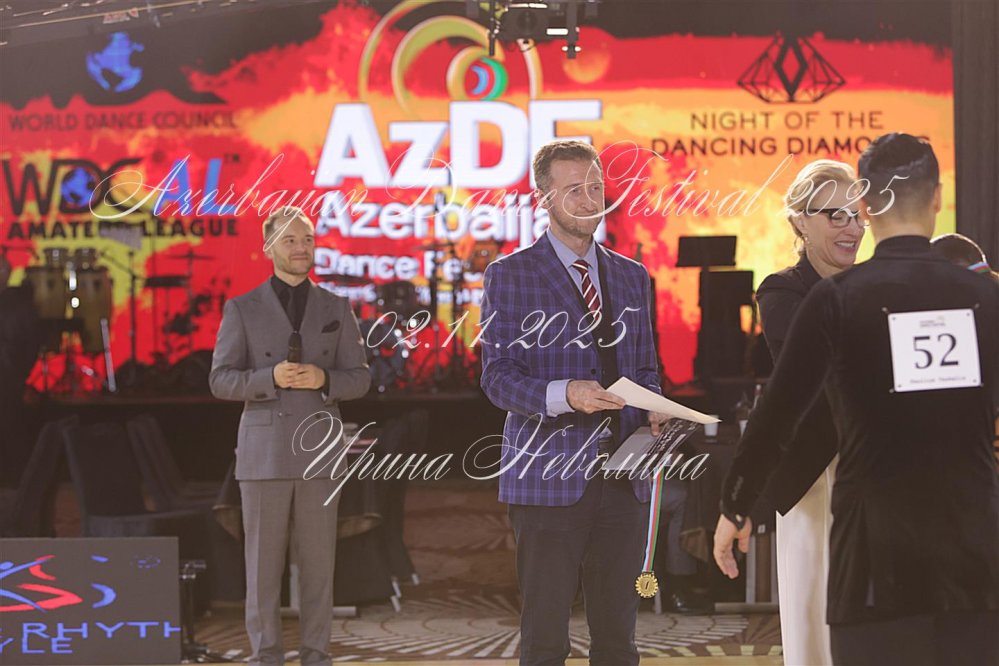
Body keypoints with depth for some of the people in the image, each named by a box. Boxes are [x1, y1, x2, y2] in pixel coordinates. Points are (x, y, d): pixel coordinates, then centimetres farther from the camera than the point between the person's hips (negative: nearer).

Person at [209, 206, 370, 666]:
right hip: (264, 451, -1)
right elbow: (221, 382, -2)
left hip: (318, 451, 1)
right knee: (263, 560, 0)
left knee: (317, 560, 2)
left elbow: (358, 380, 5)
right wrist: (271, 378, -21)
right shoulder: (242, 309, 2)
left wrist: (323, 379, -17)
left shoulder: (337, 310, 7)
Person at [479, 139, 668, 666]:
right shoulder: (509, 275, 0)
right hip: (548, 479, -4)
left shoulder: (633, 276, 15)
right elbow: (497, 377, -6)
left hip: (623, 482, 4)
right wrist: (563, 395, -24)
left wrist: (654, 409, -1)